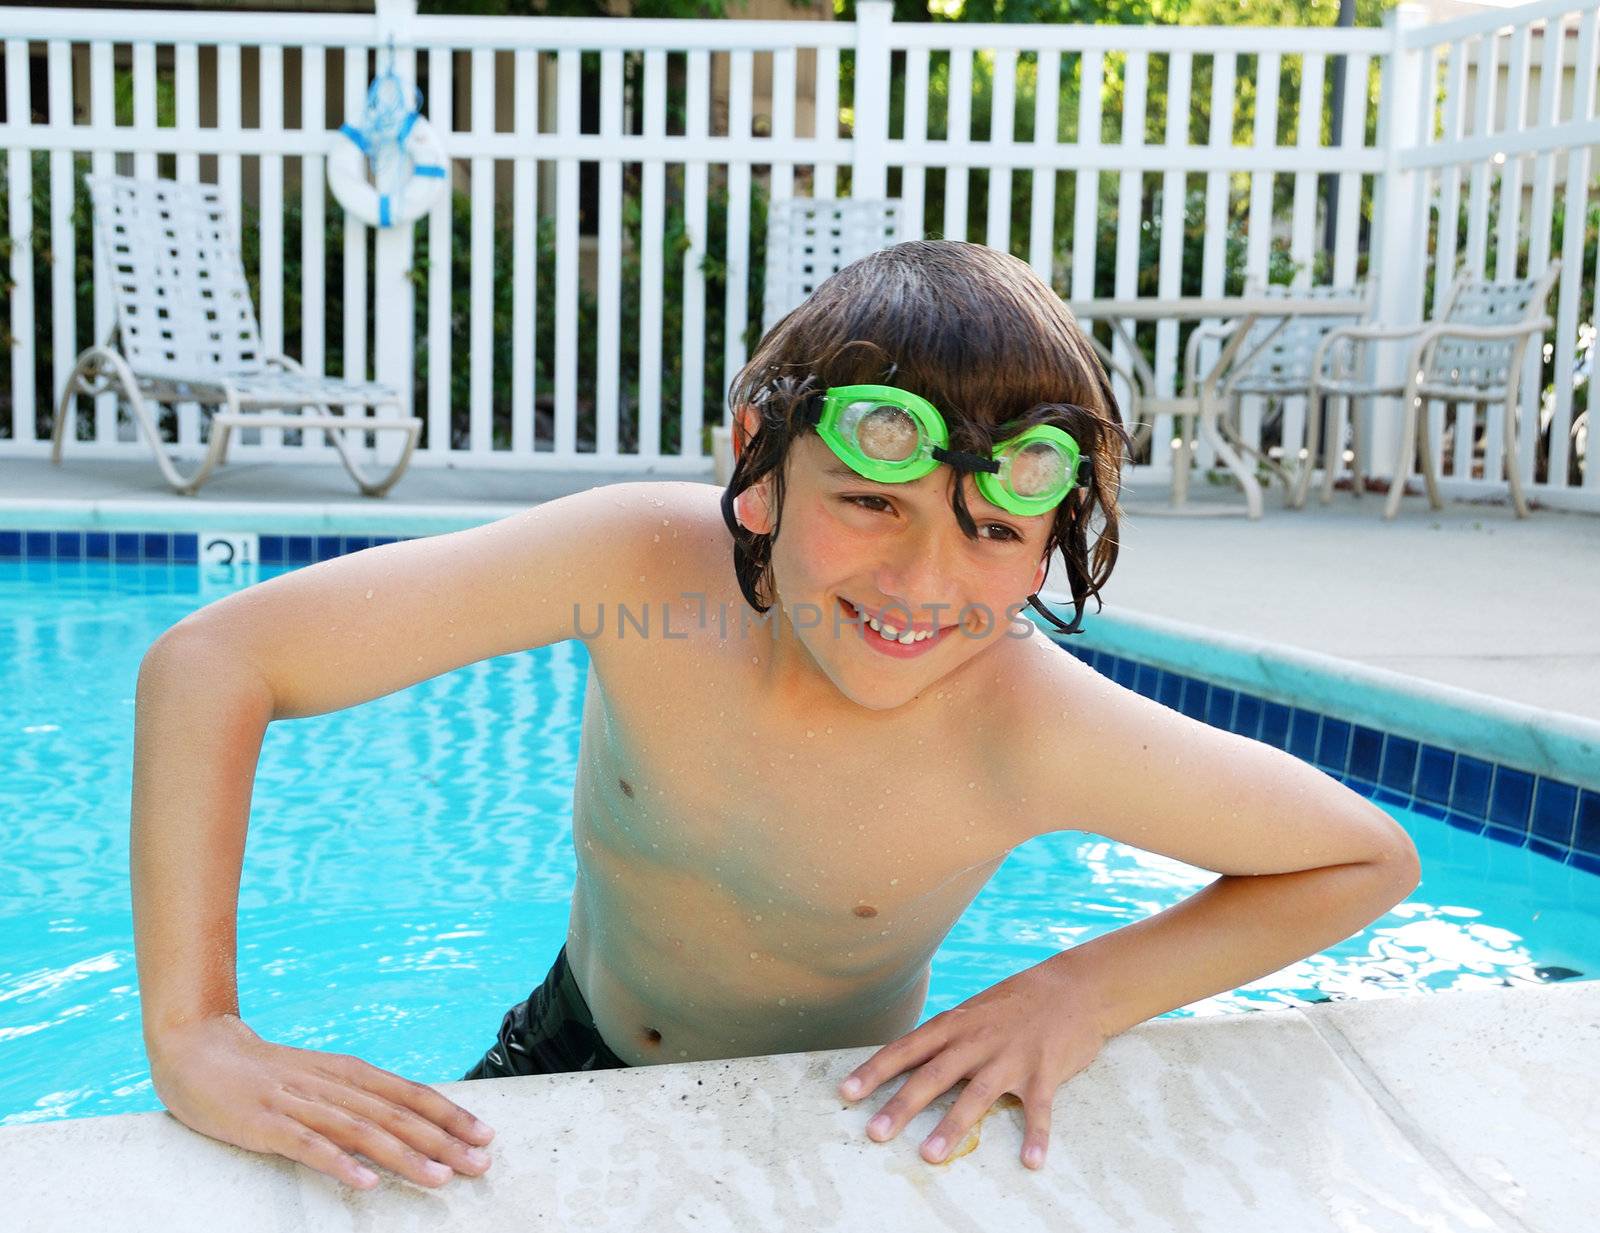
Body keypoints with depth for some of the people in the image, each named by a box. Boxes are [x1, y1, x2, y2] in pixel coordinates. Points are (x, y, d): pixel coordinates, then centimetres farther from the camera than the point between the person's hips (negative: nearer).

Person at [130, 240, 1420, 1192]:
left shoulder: (1031, 730, -33)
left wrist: (1088, 992, -28)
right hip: (569, 1059, 2)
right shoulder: (647, 565, -33)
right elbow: (214, 657, -30)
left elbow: (1370, 858, -17)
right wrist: (194, 1034, -37)